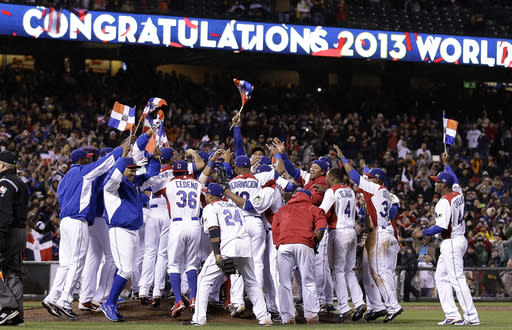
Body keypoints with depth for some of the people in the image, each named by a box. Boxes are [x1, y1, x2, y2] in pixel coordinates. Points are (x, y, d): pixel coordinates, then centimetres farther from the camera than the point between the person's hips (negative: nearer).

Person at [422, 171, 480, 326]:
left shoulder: (444, 202, -20)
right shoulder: (458, 195, 8)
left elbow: (441, 226, -24)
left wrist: (423, 233, -10)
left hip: (451, 243, -11)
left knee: (457, 280, -10)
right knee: (441, 278, 14)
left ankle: (472, 317, -10)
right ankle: (452, 315, 12)